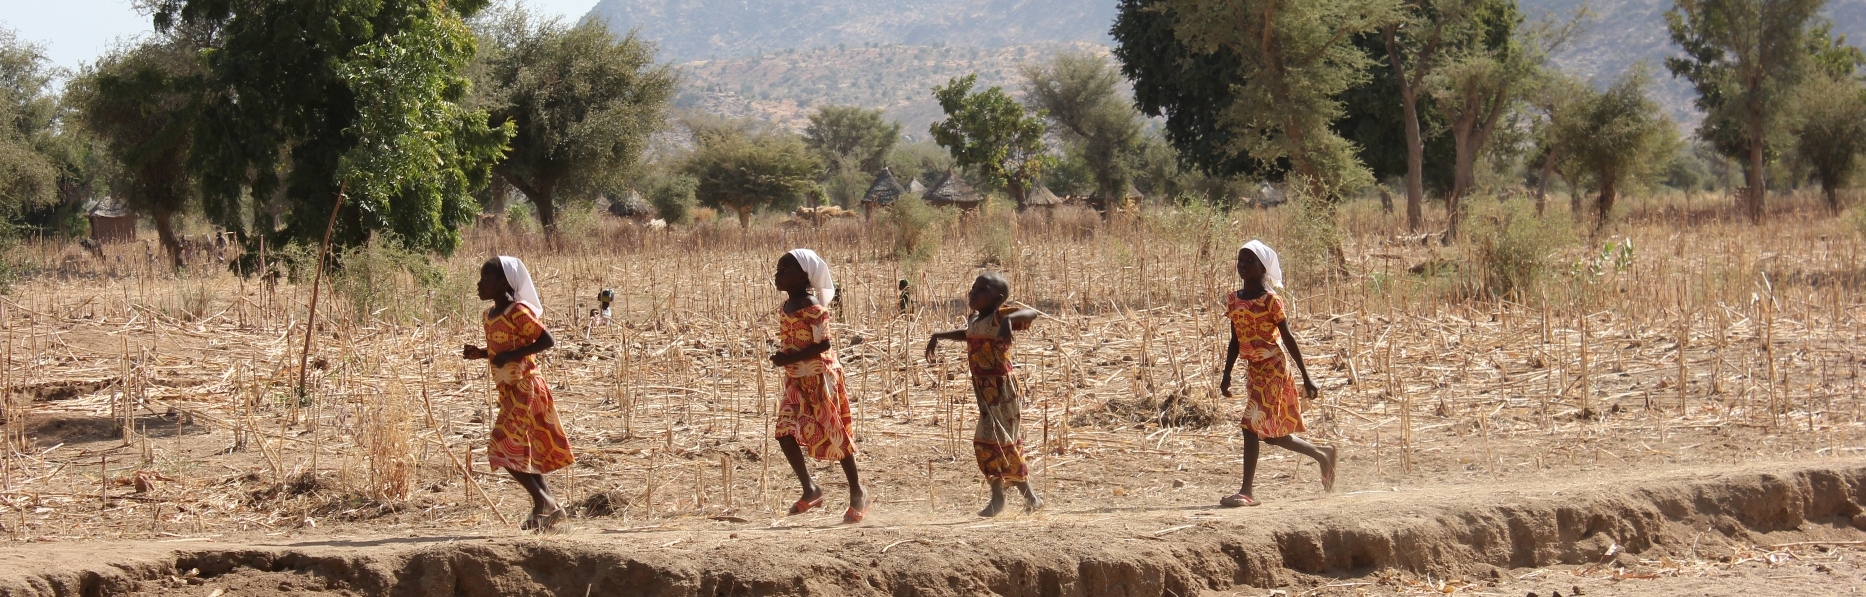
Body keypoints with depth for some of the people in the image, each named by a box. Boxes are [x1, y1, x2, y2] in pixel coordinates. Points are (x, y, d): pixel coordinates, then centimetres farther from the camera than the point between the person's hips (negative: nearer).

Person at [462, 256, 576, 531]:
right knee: (521, 452, 11)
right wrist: (479, 353, 5)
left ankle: (544, 503, -6)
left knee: (507, 447, -13)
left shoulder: (518, 312, -15)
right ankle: (548, 506, 17)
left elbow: (547, 341, -19)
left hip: (525, 388, -9)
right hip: (509, 391, 9)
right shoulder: (491, 315, 12)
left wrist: (512, 355, -25)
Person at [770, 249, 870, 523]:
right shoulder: (787, 307, 8)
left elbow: (822, 344, -23)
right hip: (796, 380, 8)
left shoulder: (812, 308, -18)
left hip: (820, 377, -8)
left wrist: (791, 357, -26)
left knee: (834, 435, 1)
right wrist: (785, 358, 3)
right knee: (786, 433, -7)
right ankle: (810, 490, 1)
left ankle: (857, 493, 14)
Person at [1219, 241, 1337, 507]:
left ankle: (1246, 491, -11)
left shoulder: (1270, 300, -11)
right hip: (1253, 369, 8)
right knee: (1271, 433, 12)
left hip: (1272, 368, -8)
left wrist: (1306, 377, -7)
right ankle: (1322, 455, 32)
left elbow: (1288, 338, -8)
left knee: (1252, 425, -13)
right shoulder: (1234, 300, 8)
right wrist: (1227, 376, 17)